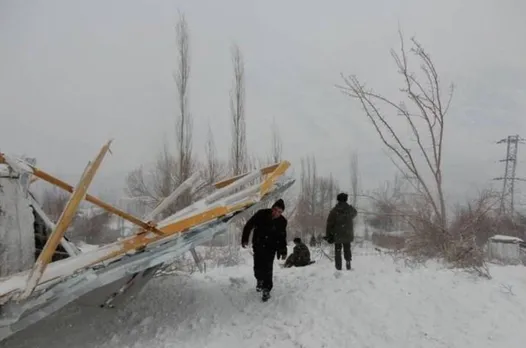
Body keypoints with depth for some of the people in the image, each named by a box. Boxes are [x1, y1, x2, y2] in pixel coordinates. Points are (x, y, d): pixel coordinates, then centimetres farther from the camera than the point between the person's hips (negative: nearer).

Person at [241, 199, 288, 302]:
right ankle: (260, 280, 36)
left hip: (270, 248, 0)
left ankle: (267, 290, 5)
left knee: (267, 268, -9)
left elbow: (282, 237, 6)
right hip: (258, 246, 0)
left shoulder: (282, 222, -9)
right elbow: (249, 225, -6)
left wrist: (283, 251, 3)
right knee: (257, 267, 4)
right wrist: (244, 239, -7)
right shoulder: (261, 214, -17)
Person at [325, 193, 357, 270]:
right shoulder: (350, 209, -3)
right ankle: (348, 264, 8)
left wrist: (328, 235, -4)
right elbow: (355, 213, 22)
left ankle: (338, 267, 6)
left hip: (337, 235, -1)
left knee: (337, 251, 7)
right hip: (348, 234, 2)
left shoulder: (334, 210, -9)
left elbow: (330, 223, -8)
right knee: (347, 250, 15)